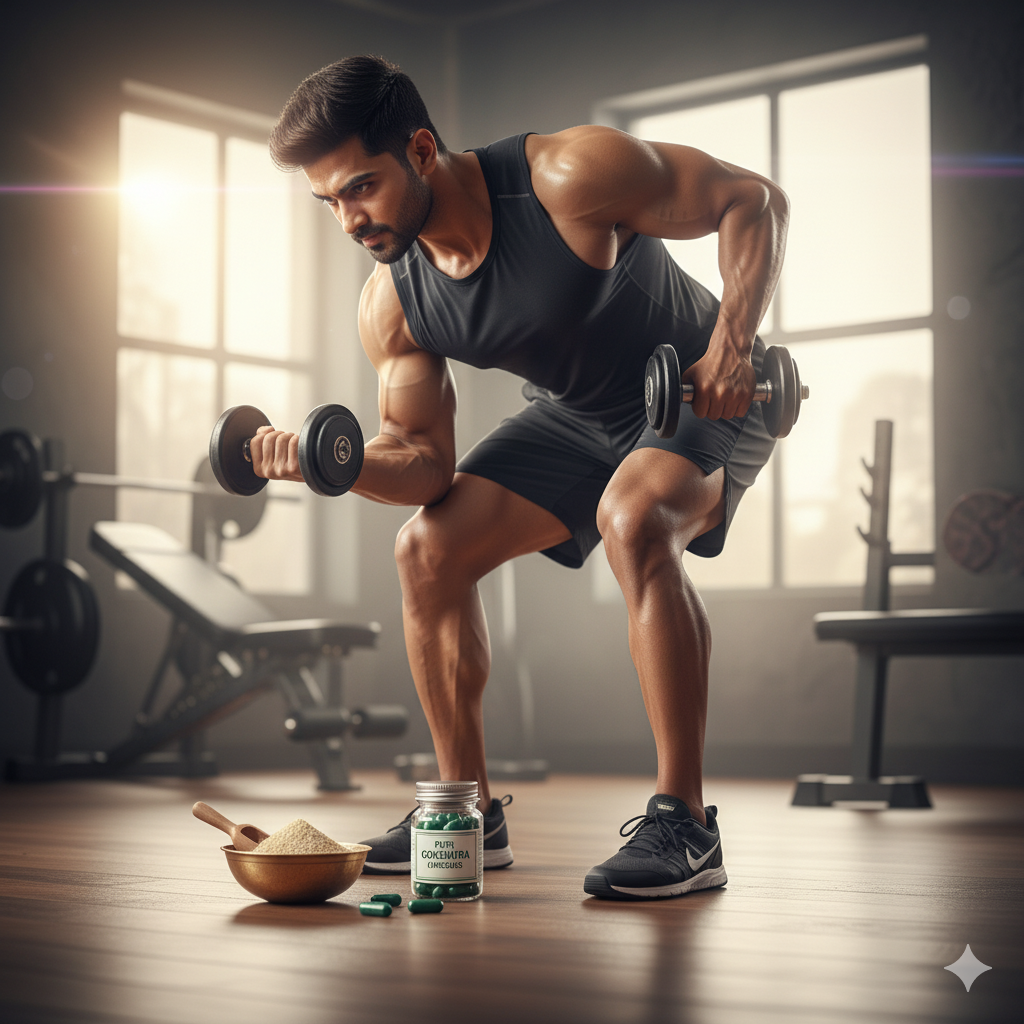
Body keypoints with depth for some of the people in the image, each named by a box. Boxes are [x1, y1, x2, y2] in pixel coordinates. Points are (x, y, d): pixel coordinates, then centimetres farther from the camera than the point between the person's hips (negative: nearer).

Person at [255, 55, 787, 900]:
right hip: (573, 416, 6)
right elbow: (425, 462, -8)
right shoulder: (392, 306, -14)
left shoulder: (571, 176, -31)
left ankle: (684, 823, -28)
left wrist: (733, 341, -33)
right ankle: (469, 814, 8)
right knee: (428, 550, -5)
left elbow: (755, 199, -22)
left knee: (633, 521, -36)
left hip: (706, 392, -6)